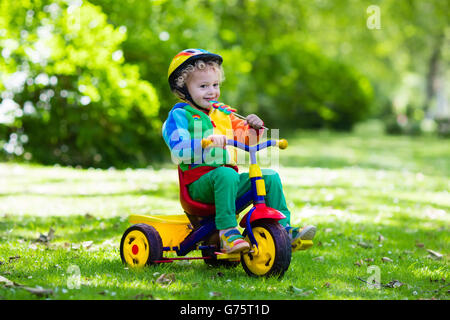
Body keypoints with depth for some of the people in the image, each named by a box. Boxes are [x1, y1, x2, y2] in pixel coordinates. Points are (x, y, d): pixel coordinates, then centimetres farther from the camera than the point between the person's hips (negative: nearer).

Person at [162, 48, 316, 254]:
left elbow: (244, 138, 21)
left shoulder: (223, 113, 20)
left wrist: (254, 127, -2)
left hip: (229, 178, 7)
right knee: (225, 174, -37)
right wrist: (206, 141, -32)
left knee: (269, 176, -4)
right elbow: (178, 151, -17)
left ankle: (283, 228, -2)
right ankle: (228, 232, -38)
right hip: (199, 181, -7)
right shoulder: (179, 115, -2)